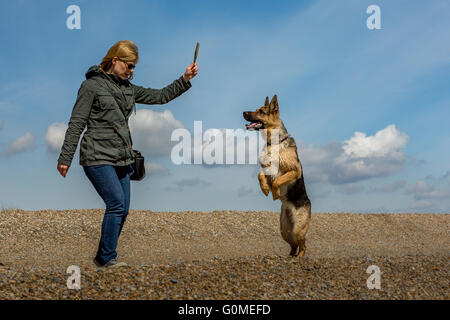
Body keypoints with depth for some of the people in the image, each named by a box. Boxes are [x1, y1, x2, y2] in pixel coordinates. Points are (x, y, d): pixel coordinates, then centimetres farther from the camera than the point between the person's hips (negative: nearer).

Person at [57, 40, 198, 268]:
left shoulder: (128, 88, 16)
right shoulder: (92, 85, -4)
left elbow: (159, 96, 17)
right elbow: (76, 124, -6)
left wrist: (184, 80, 6)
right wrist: (65, 158, -8)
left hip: (122, 159, 7)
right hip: (98, 158, -7)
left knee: (123, 210, 5)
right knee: (116, 204, -17)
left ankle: (103, 257, 18)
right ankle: (107, 258, -5)